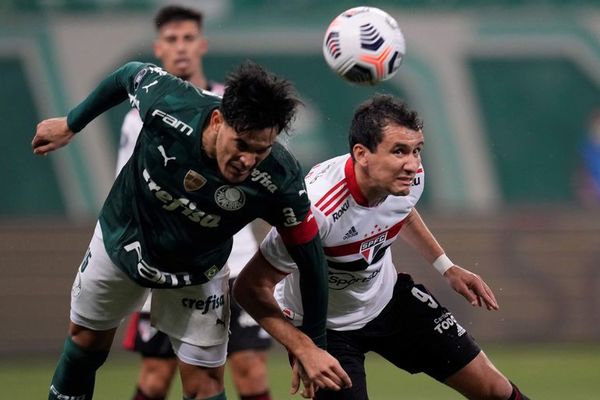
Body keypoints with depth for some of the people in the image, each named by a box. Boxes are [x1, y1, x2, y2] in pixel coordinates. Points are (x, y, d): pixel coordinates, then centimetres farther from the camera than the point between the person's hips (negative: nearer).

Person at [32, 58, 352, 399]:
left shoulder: (279, 180, -38)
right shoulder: (168, 103, -38)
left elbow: (309, 256, -23)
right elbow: (131, 74, -13)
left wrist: (312, 346, -17)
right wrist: (71, 125, 2)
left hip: (197, 275, -1)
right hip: (122, 237, 1)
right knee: (88, 340, 22)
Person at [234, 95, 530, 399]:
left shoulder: (410, 178, -18)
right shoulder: (318, 210, -39)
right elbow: (251, 288, -31)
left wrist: (447, 267, 13)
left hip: (389, 297, 6)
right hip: (324, 325, -5)